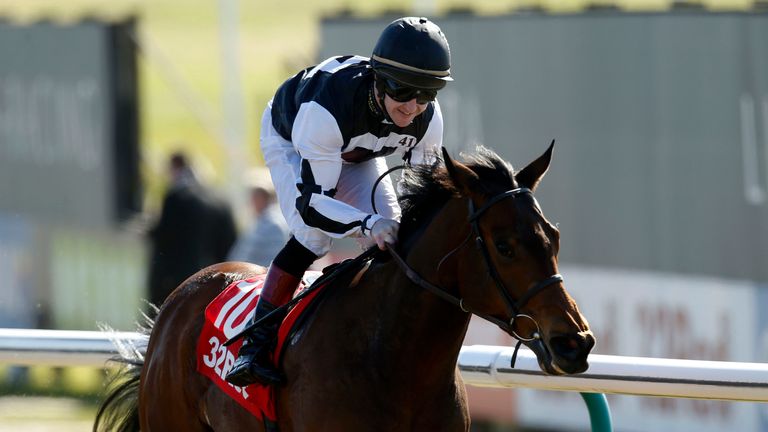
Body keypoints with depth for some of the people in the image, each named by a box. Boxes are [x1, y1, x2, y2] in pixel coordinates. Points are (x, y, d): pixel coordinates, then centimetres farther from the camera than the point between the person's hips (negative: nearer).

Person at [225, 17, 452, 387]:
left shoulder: (428, 120, -30)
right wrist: (367, 224, -62)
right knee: (312, 236, -27)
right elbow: (311, 203, -46)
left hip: (358, 153, 6)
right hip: (289, 142, -5)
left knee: (393, 235, -11)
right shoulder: (327, 109, -48)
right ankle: (254, 347, -23)